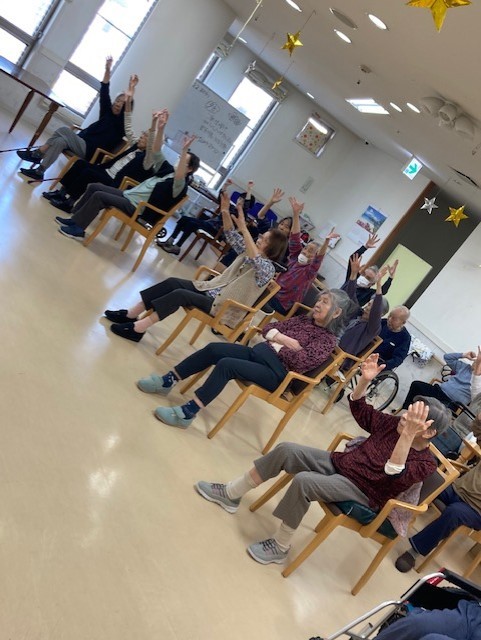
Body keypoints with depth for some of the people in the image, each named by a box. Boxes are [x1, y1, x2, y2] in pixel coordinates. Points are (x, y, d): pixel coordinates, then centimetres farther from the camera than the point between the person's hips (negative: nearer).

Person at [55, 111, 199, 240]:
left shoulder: (180, 185, -14)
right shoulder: (169, 170, 11)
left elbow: (179, 176, -38)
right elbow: (156, 151, 5)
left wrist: (184, 151, -50)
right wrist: (160, 127, -9)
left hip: (136, 209, -9)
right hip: (127, 194, 9)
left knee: (99, 196, -21)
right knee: (94, 186, 5)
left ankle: (78, 229, -8)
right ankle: (75, 219, 13)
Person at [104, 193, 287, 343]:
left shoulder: (267, 269, -13)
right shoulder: (248, 252, 11)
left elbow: (255, 260, -34)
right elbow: (232, 237, 9)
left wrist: (244, 228, -40)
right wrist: (225, 212, -7)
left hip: (222, 307, -8)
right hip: (211, 288, 8)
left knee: (179, 294, -27)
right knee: (172, 282, -12)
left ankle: (138, 329, -23)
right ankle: (130, 315, -9)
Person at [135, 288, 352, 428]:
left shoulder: (328, 339, 0)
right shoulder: (303, 320, 21)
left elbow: (303, 361, -16)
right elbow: (268, 328, 15)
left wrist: (275, 345, -7)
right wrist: (283, 339, -4)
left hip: (276, 371, -7)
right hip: (258, 352, 7)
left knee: (226, 365, -29)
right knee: (213, 349, -15)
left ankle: (187, 413, -26)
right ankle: (168, 381, -6)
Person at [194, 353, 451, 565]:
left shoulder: (425, 463, -15)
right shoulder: (394, 424, 2)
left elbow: (394, 475, -36)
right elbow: (358, 408, 9)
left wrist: (408, 435, -50)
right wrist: (365, 380, -10)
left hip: (361, 492, -7)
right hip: (338, 462, 7)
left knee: (304, 481, -32)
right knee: (286, 450, -12)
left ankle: (280, 547, -9)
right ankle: (231, 495, 2)